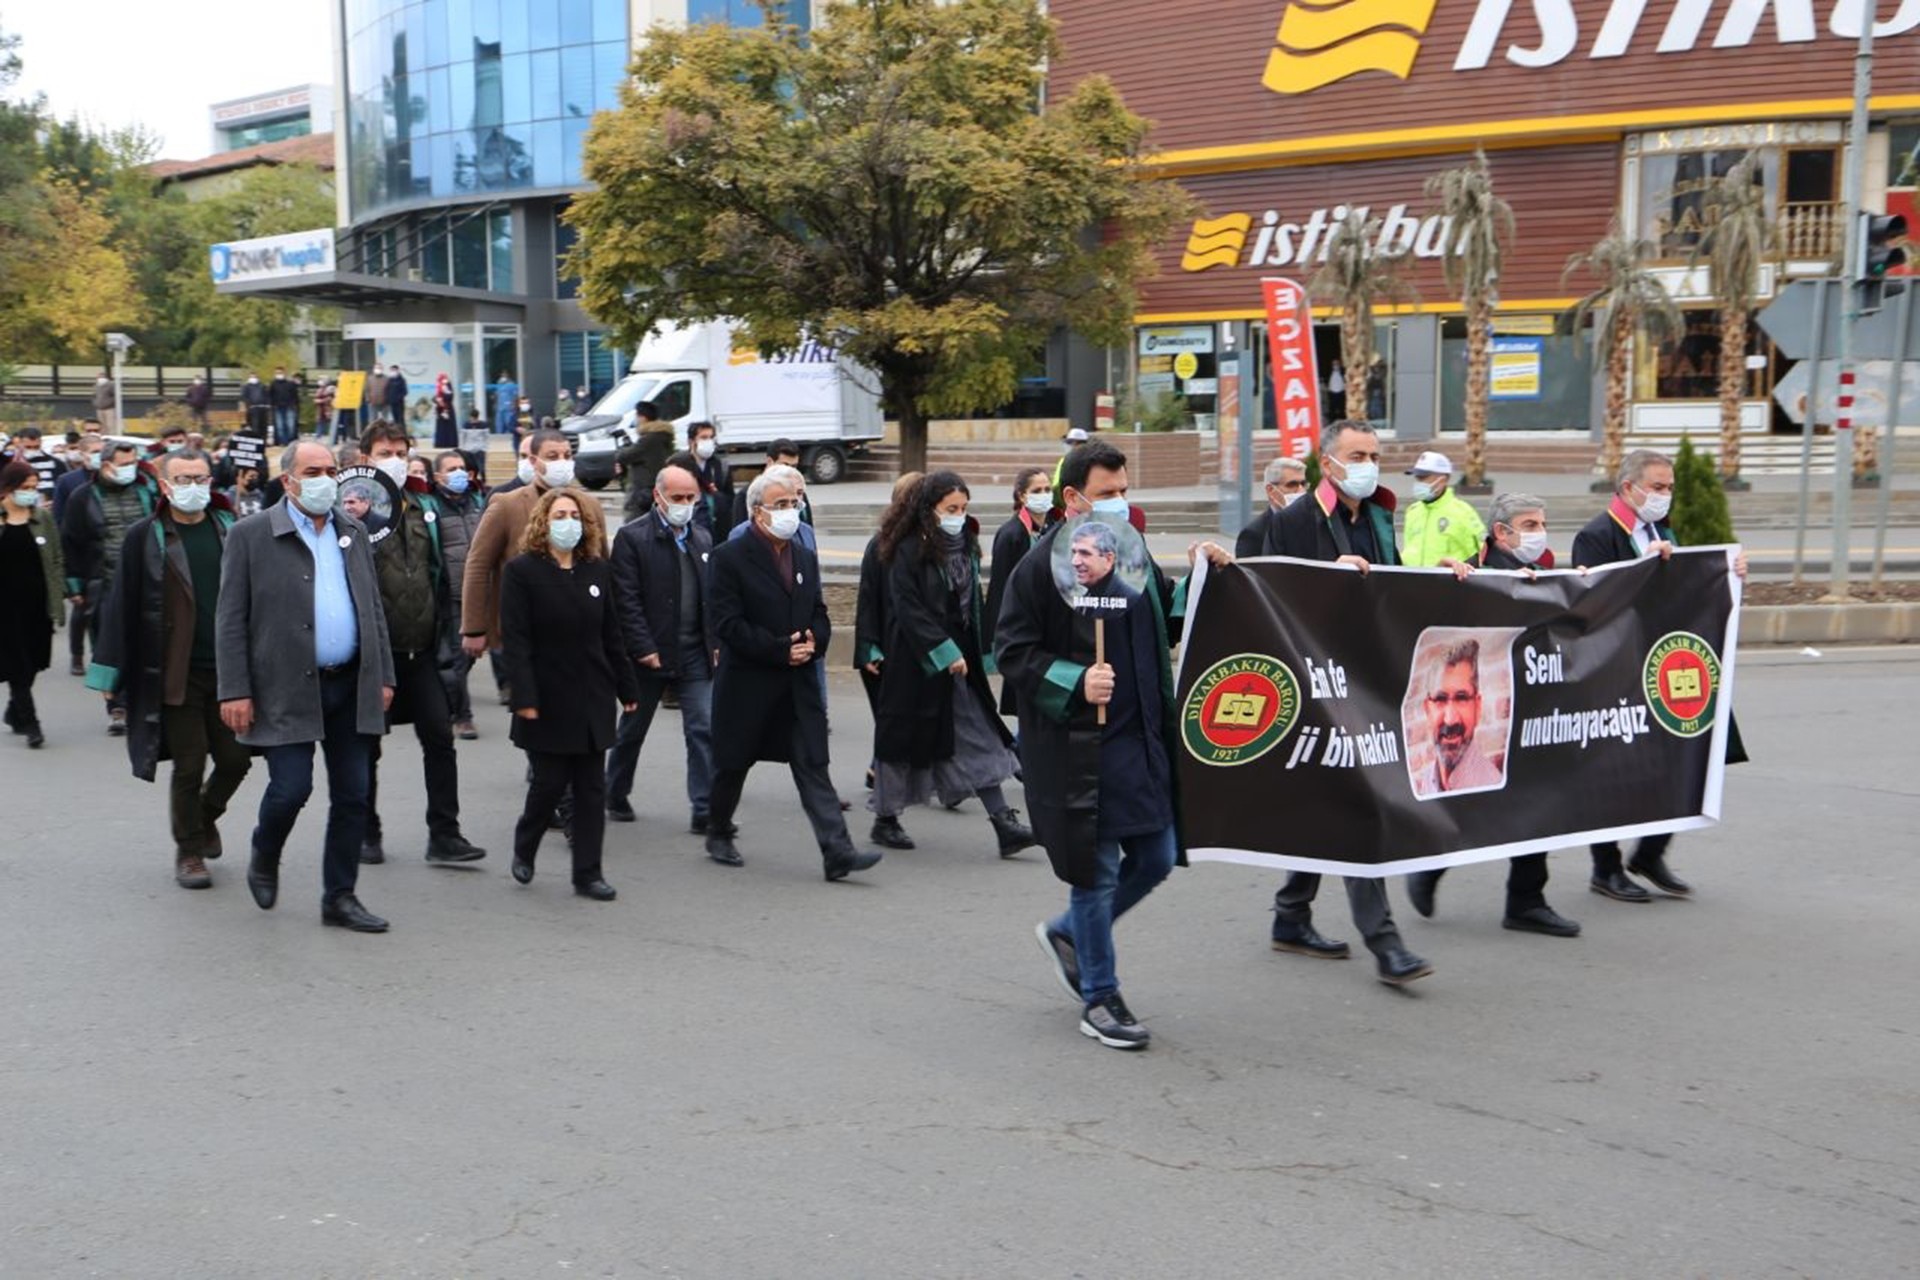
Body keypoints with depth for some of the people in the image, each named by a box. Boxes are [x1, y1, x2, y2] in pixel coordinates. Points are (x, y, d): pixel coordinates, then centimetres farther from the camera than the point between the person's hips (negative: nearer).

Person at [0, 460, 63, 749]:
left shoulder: (43, 517, 4)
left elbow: (56, 561, 6)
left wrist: (57, 600, -1)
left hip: (37, 603, 2)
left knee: (31, 663, 10)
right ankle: (29, 723, 1)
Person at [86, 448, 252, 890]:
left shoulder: (230, 531, 6)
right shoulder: (145, 537, -3)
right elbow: (122, 605, -2)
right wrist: (111, 672, -5)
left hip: (228, 669, 3)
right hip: (176, 675, -3)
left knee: (235, 758, 7)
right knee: (188, 766, 3)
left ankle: (205, 815, 36)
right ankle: (189, 851, 20)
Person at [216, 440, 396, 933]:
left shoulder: (353, 532, 12)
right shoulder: (251, 535, -3)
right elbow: (230, 620, -5)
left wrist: (383, 675, 10)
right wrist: (235, 691, -11)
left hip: (350, 685, 5)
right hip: (287, 688, -5)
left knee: (352, 795, 6)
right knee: (291, 788, -7)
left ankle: (340, 896, 17)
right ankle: (264, 859, 25)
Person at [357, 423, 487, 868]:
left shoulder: (424, 505, 12)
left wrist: (440, 627, 14)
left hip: (421, 649, 4)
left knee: (440, 737, -2)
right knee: (367, 746, 8)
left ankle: (444, 835, 2)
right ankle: (367, 833, 21)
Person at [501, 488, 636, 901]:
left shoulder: (598, 570, 8)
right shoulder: (521, 570, -6)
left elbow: (611, 634, 11)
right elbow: (515, 639, -11)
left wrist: (627, 688, 9)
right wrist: (524, 697, -17)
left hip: (593, 697, 4)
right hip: (548, 698, -4)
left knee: (591, 786, 5)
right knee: (549, 782, 1)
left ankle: (588, 873, 12)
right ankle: (523, 850, 28)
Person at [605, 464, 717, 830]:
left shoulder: (702, 539, 10)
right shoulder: (632, 537, -7)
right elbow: (626, 600, -12)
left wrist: (715, 645, 2)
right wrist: (643, 649, -16)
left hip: (694, 654, 4)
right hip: (649, 655, -4)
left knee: (704, 729, -4)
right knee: (632, 729, 12)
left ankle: (704, 810, -1)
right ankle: (615, 796, 31)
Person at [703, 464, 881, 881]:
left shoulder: (805, 558, 13)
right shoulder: (729, 557, -8)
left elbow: (819, 614, 18)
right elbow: (726, 623, -14)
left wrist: (813, 640, -5)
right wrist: (780, 649, -18)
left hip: (799, 683, 4)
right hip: (746, 684, -4)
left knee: (813, 767, -3)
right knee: (732, 765, 11)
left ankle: (838, 852, -8)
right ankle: (719, 834, 32)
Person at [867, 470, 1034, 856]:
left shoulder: (965, 547, 10)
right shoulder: (909, 550, -12)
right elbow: (908, 609, -17)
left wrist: (979, 655, 10)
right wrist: (944, 652, -19)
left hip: (959, 660, 7)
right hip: (916, 662, -7)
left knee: (979, 739, 2)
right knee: (906, 736, 4)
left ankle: (1004, 825, 0)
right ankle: (885, 821, 20)